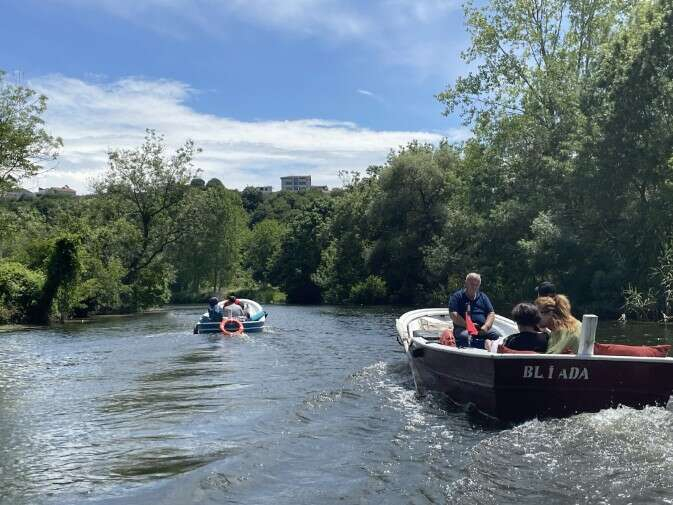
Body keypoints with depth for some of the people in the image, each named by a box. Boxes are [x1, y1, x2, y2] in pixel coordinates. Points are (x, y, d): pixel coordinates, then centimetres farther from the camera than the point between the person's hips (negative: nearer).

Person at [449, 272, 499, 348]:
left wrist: (486, 326, -5)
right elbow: (453, 315, -3)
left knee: (497, 336, -24)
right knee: (464, 336, -38)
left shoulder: (483, 297, 22)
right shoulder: (457, 296, 8)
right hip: (463, 328, -4)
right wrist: (467, 325, -16)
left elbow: (491, 313, 15)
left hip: (482, 328, 4)